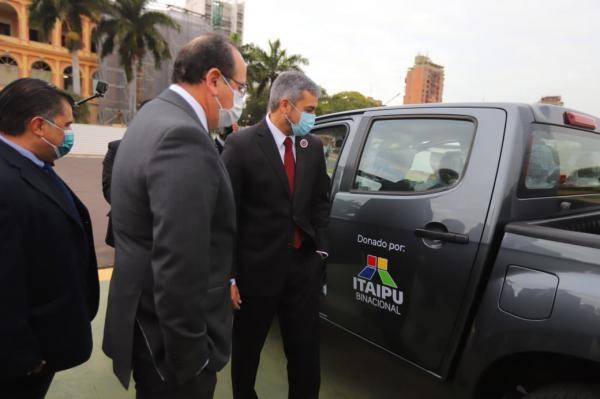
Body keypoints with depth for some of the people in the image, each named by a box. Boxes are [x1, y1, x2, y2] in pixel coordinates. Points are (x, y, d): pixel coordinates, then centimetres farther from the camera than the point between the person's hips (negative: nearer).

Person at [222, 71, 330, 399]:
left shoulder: (313, 146, 4)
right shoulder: (241, 144, -11)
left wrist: (320, 247, 6)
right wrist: (228, 275, -12)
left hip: (303, 265, 4)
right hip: (257, 267, -3)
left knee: (306, 351, 15)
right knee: (246, 350, 19)